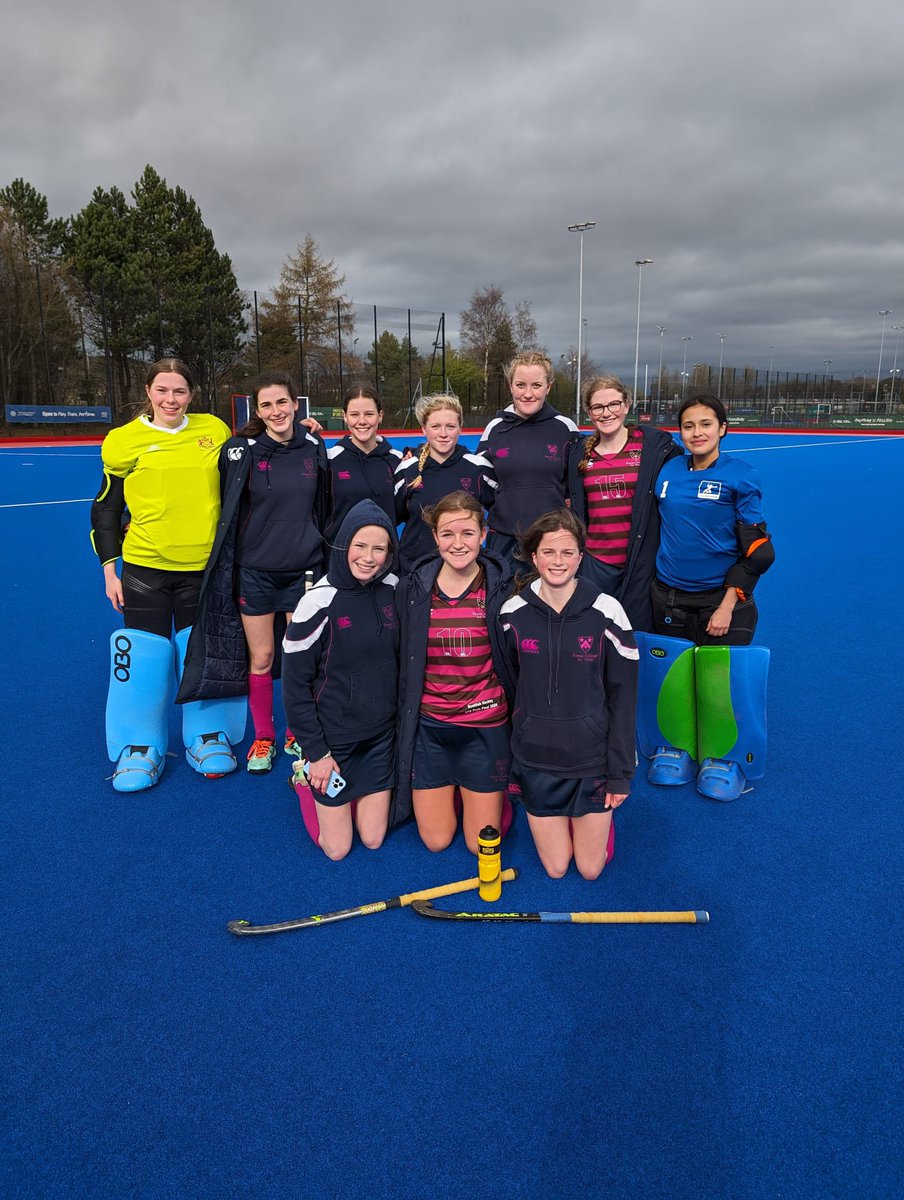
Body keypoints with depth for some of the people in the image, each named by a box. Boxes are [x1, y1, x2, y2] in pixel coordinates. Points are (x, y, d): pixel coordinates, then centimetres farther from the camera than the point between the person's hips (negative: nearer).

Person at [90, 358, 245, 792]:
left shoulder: (214, 430, 3)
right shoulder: (125, 440, -1)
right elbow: (105, 508, 5)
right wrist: (110, 568, 1)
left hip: (206, 565, 1)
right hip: (145, 565, -1)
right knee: (144, 655, 2)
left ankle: (208, 737, 25)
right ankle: (140, 748, 18)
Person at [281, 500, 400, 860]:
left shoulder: (394, 590, -5)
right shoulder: (319, 602, -19)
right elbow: (295, 684, -13)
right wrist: (316, 752, -11)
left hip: (381, 734, 4)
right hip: (334, 739, -4)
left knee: (373, 839, 11)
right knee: (337, 848, 8)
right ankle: (308, 778, 32)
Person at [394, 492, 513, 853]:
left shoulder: (502, 588, -9)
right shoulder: (413, 589, -6)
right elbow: (403, 663, 3)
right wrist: (404, 724, 5)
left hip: (485, 725, -1)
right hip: (428, 725, 1)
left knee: (482, 845, 9)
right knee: (436, 840, 11)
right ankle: (446, 789, 41)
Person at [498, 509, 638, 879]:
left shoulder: (606, 612, -11)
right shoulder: (513, 612, -6)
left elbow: (623, 697, -6)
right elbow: (507, 686, 5)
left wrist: (621, 773, -6)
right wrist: (508, 760, 5)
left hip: (592, 757, -1)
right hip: (535, 758, 1)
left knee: (591, 869, 11)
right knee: (555, 869, 11)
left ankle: (600, 813, 39)